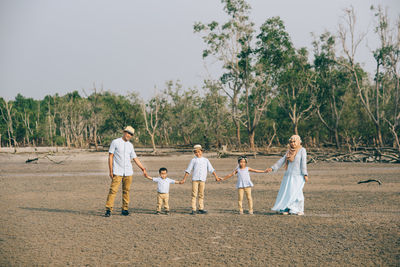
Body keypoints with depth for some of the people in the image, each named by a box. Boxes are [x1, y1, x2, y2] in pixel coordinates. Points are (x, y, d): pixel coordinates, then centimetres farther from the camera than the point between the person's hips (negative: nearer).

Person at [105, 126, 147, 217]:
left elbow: (135, 158, 18)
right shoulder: (115, 142, 0)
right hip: (117, 172, -4)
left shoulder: (130, 145, 14)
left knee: (126, 191, 4)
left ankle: (125, 209, 10)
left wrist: (143, 169, 13)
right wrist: (110, 171, -8)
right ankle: (108, 209, -10)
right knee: (113, 190, -10)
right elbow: (110, 156, -2)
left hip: (128, 172, 5)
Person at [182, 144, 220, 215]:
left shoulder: (206, 160, 15)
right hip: (195, 179, -2)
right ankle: (193, 210, -5)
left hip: (202, 180, 2)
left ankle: (201, 209, 10)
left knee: (201, 195, 4)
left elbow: (211, 169, 19)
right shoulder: (193, 160, 9)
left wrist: (216, 177, 16)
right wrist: (184, 179, 4)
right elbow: (188, 170, 9)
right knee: (194, 194, -5)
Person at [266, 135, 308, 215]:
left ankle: (300, 210, -5)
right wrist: (272, 168, 7)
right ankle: (286, 209, 4)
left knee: (296, 192, -13)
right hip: (289, 175, 5)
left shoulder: (302, 150, 1)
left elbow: (303, 162, -7)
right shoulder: (289, 151, 15)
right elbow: (281, 161, 14)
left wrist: (305, 174, -15)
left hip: (298, 175, -5)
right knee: (286, 191, -1)